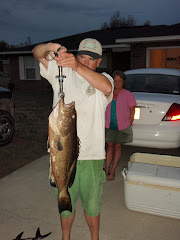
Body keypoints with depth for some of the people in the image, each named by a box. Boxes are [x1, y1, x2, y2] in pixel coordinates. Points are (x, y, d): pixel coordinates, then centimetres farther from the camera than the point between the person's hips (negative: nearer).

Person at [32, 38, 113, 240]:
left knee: (92, 205, 16)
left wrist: (77, 67, -36)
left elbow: (107, 88, -24)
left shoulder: (103, 79, 1)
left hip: (92, 155, -1)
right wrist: (50, 46, -23)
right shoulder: (62, 72, 6)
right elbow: (36, 53, 0)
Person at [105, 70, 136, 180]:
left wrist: (129, 125, -4)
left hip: (122, 126, -2)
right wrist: (105, 122, 8)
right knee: (110, 146, 6)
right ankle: (107, 170, 14)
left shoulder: (128, 95, -2)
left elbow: (132, 111, 0)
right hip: (109, 126, 2)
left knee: (117, 147, 5)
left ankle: (112, 171, 13)